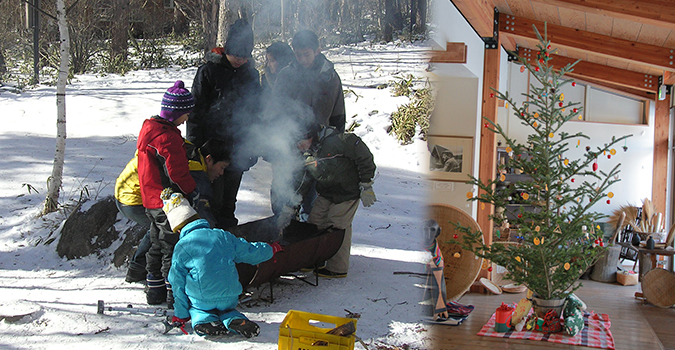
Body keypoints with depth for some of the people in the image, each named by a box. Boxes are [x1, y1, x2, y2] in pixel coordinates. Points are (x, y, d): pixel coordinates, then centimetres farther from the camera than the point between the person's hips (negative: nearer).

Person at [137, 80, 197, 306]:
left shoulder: (150, 127, 10)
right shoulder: (167, 136, -22)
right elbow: (177, 172, -20)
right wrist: (193, 192, -7)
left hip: (152, 201, 10)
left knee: (158, 244, 18)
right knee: (174, 247, -2)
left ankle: (155, 290, 27)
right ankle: (175, 293, 5)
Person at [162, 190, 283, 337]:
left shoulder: (181, 247, -1)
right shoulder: (222, 235, 6)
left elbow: (178, 283, 4)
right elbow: (249, 252, 15)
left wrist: (180, 315, 14)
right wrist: (270, 249, 37)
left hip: (202, 300, -3)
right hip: (229, 299, 3)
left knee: (196, 309, 28)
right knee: (226, 309, 32)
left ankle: (203, 319, -8)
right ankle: (234, 320, -4)